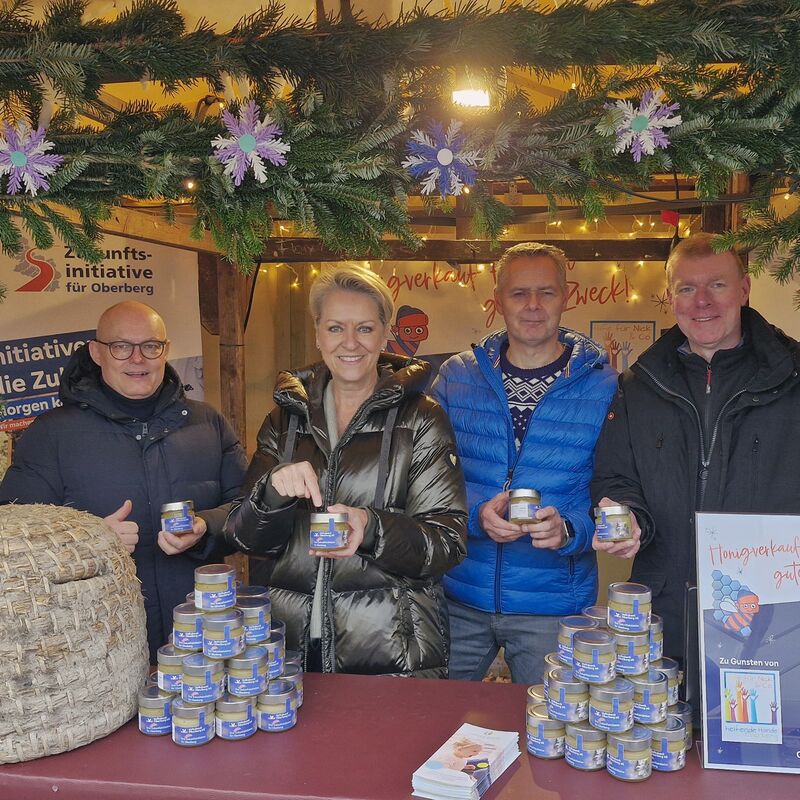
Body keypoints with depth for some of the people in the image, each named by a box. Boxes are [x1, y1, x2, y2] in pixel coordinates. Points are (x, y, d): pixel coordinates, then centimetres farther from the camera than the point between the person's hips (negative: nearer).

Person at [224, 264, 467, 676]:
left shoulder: (420, 419, -4)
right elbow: (244, 537, 3)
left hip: (392, 649, -3)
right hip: (292, 644, 3)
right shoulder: (286, 418, 6)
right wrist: (273, 491, -19)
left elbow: (449, 540, -9)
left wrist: (371, 529, -28)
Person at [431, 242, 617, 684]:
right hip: (459, 598, 2)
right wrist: (476, 514, -17)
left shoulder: (602, 387, -2)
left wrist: (567, 530, -22)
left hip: (554, 605, -1)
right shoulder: (456, 376, 2)